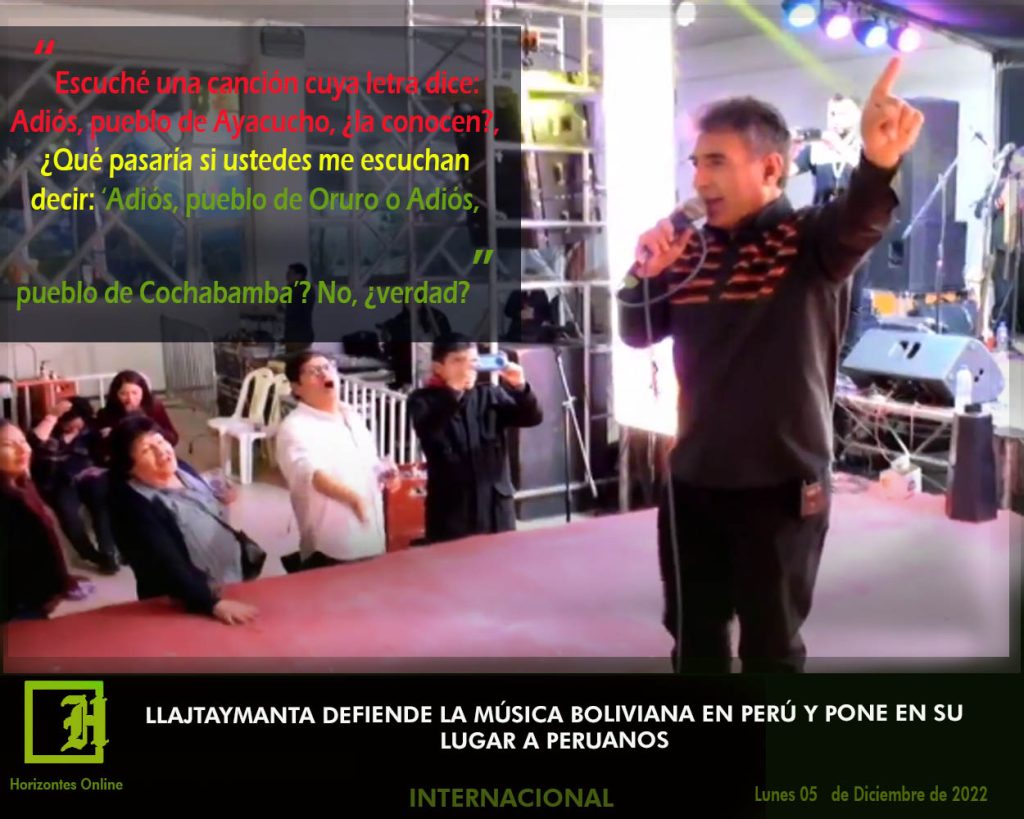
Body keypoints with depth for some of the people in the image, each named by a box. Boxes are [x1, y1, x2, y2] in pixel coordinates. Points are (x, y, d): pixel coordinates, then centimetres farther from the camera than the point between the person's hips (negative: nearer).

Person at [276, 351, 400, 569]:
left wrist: (384, 474, 3)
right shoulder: (295, 427, -13)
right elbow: (313, 474, -30)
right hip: (331, 548, -7)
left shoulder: (352, 416, 12)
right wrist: (353, 497, -45)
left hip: (372, 540, 7)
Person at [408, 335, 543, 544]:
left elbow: (533, 417, -1)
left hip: (496, 506, 4)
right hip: (451, 509, -3)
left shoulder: (489, 395, 9)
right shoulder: (425, 400, -1)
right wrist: (453, 393, -32)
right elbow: (427, 431, -23)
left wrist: (520, 388, -19)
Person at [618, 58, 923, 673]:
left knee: (771, 644, 11)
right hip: (694, 479, 5)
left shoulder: (810, 241, -10)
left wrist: (879, 162, -55)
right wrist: (646, 275, -11)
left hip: (782, 484, -5)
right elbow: (638, 334, 9)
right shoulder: (691, 250, 4)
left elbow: (858, 221, -33)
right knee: (693, 632, 20)